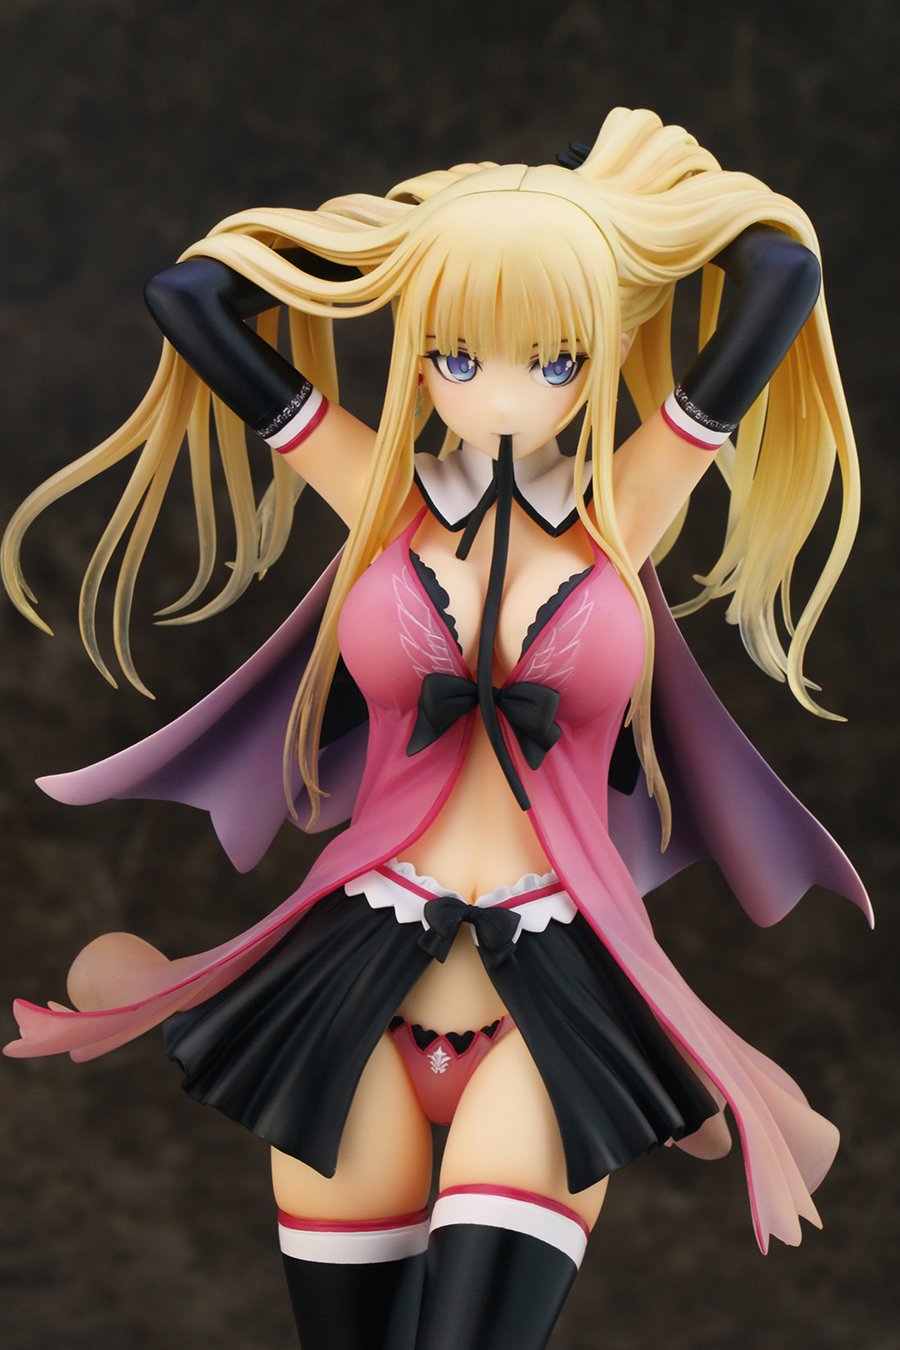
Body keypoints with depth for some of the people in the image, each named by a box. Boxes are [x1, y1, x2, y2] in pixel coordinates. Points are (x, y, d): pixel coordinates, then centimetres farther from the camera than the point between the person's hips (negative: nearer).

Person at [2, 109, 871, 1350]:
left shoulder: (628, 506, 1)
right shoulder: (380, 496, 4)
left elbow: (784, 282, -5)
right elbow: (188, 296, 1)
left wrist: (605, 196, 9)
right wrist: (395, 215, 8)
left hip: (562, 993, -1)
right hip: (359, 980, 1)